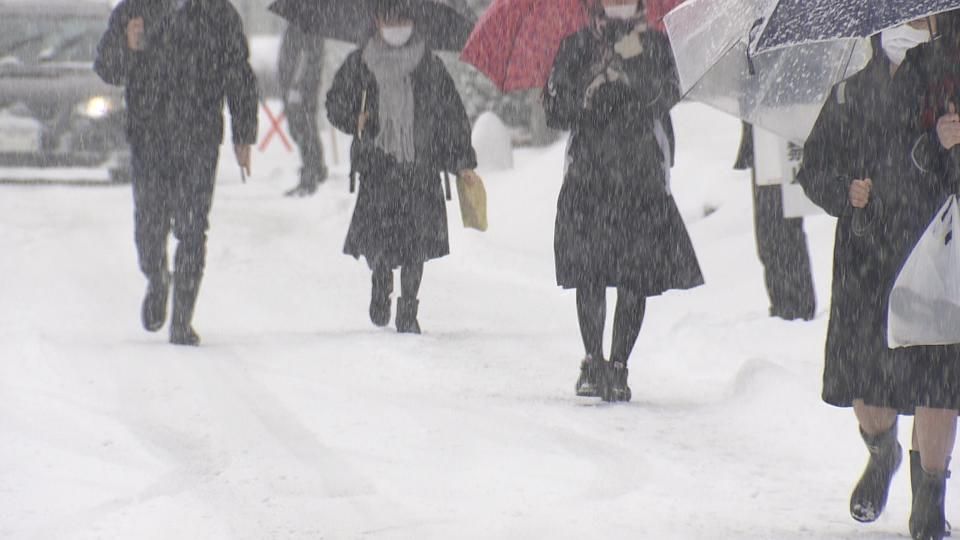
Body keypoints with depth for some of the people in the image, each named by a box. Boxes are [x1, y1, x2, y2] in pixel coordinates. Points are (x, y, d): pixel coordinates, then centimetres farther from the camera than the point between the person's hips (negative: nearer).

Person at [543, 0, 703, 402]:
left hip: (643, 177, 0)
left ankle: (618, 367, 4)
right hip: (588, 176, 0)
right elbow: (555, 108, 2)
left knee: (637, 278, -3)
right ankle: (592, 363, 6)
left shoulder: (655, 45, 7)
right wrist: (592, 85, -13)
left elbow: (666, 96, -9)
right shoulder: (577, 47, 8)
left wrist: (633, 61, -22)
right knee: (589, 275, -5)